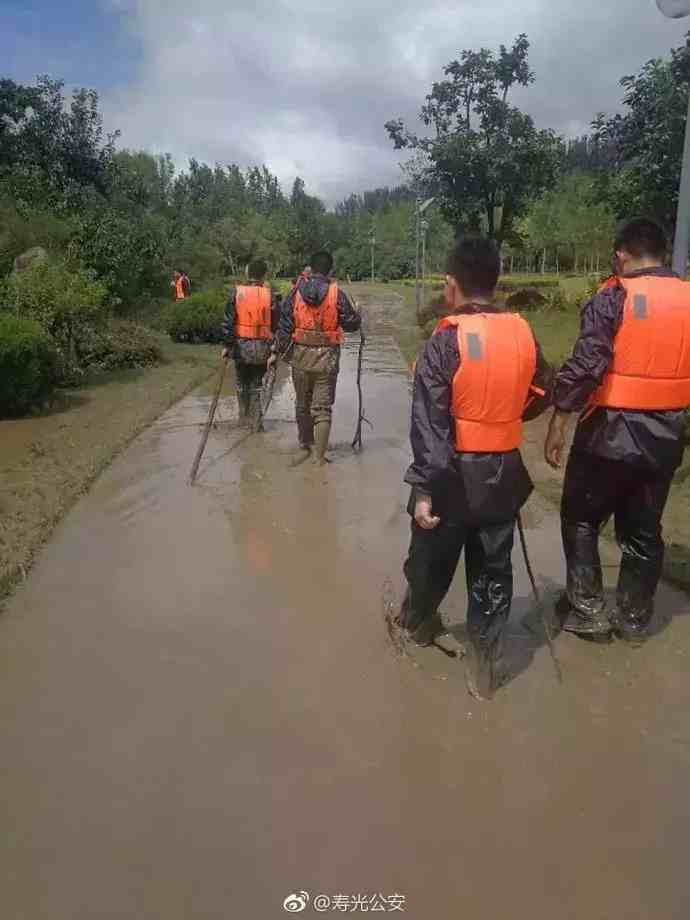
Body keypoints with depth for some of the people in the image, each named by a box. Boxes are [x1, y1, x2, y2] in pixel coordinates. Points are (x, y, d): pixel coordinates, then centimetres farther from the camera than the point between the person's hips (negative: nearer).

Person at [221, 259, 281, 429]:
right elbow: (276, 324, -2)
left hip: (241, 345, 1)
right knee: (257, 384, 12)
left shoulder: (236, 292, -4)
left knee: (242, 383, 18)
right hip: (262, 347, 0)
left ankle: (244, 417, 26)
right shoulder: (269, 295, -5)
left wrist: (227, 345, 0)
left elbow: (228, 322, -5)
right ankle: (255, 420, 9)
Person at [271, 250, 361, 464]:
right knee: (323, 407, 4)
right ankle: (319, 455, 3)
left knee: (302, 403, 20)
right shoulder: (337, 294, -8)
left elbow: (284, 326, -1)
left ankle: (305, 443, 37)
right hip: (327, 358, -2)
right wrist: (357, 314, 20)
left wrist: (277, 351, 9)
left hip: (300, 356, 2)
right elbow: (352, 324, -2)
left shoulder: (295, 293, -2)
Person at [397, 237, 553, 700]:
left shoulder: (446, 342, -15)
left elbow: (429, 424, -19)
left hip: (455, 474, -3)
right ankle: (484, 668, 21)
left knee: (432, 559, 19)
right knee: (493, 571, 13)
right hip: (503, 473, 4)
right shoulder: (523, 333, -1)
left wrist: (424, 488, -18)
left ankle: (416, 623, 44)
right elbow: (542, 396, 12)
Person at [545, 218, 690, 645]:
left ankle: (588, 610, 15)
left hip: (610, 433, -5)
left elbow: (583, 369, -19)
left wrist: (558, 427, -13)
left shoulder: (612, 301, -11)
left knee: (581, 519, 13)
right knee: (644, 531, 16)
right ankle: (635, 619, 27)